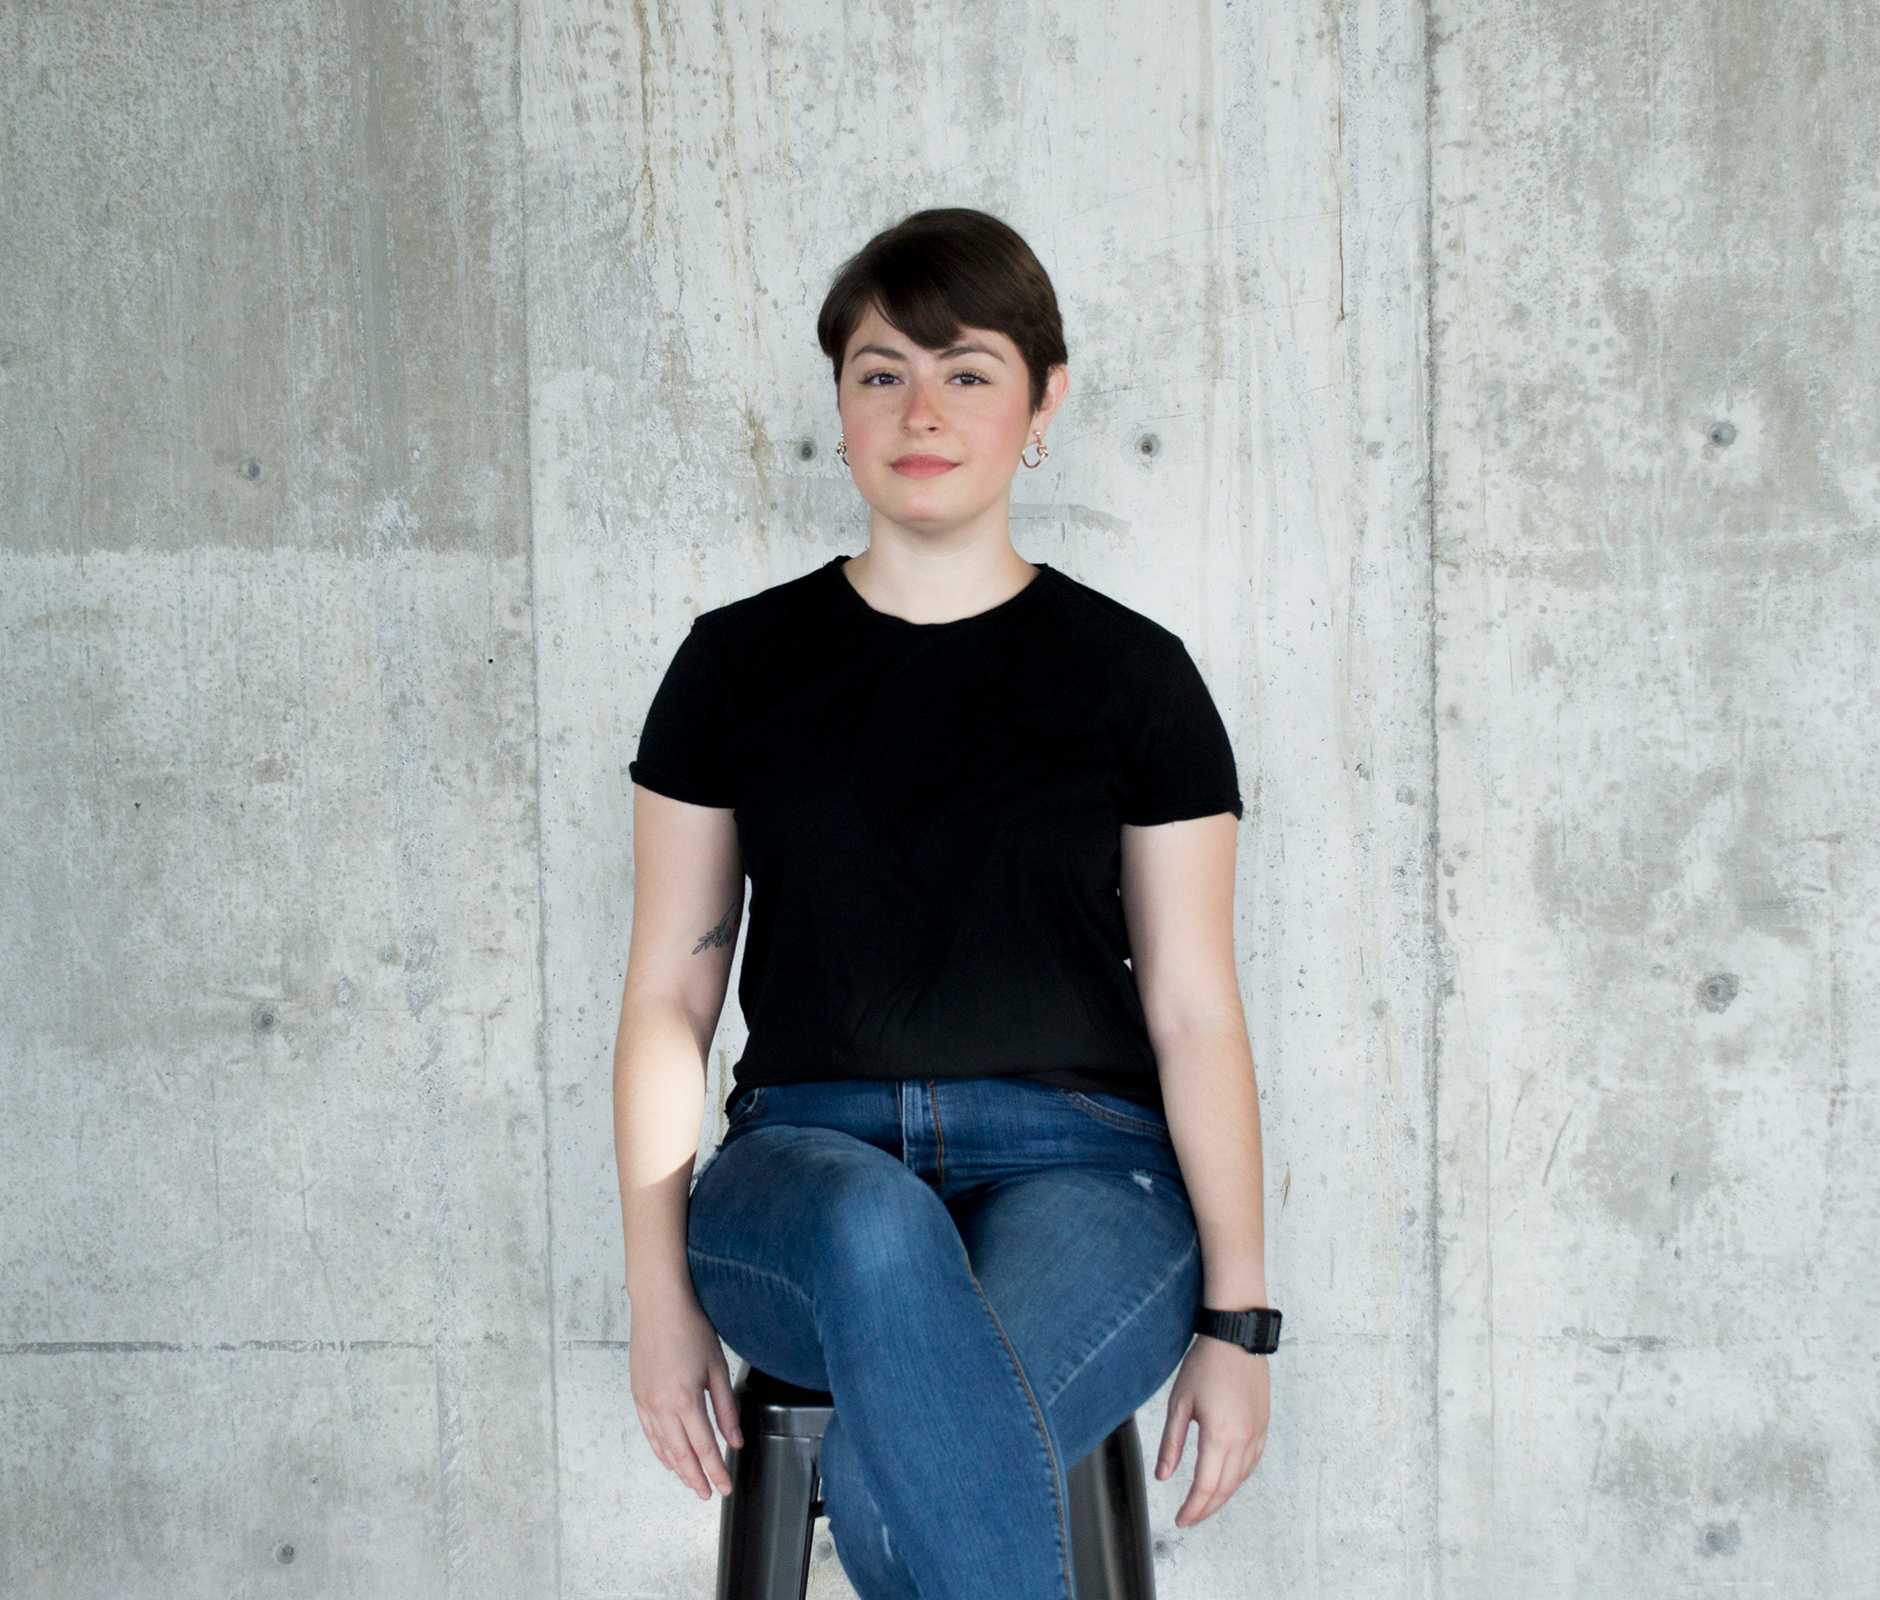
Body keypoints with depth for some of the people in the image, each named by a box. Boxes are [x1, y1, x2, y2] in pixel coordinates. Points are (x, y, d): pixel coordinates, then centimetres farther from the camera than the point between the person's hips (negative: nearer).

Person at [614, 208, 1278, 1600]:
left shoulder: (1132, 676, 5)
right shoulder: (740, 663, 8)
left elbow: (1196, 1013, 4)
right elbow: (668, 994, 8)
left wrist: (1237, 1318, -1)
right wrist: (660, 1292, -1)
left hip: (1077, 1177, -1)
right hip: (805, 1160, 1)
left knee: (895, 1478, -32)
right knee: (877, 1231, -37)